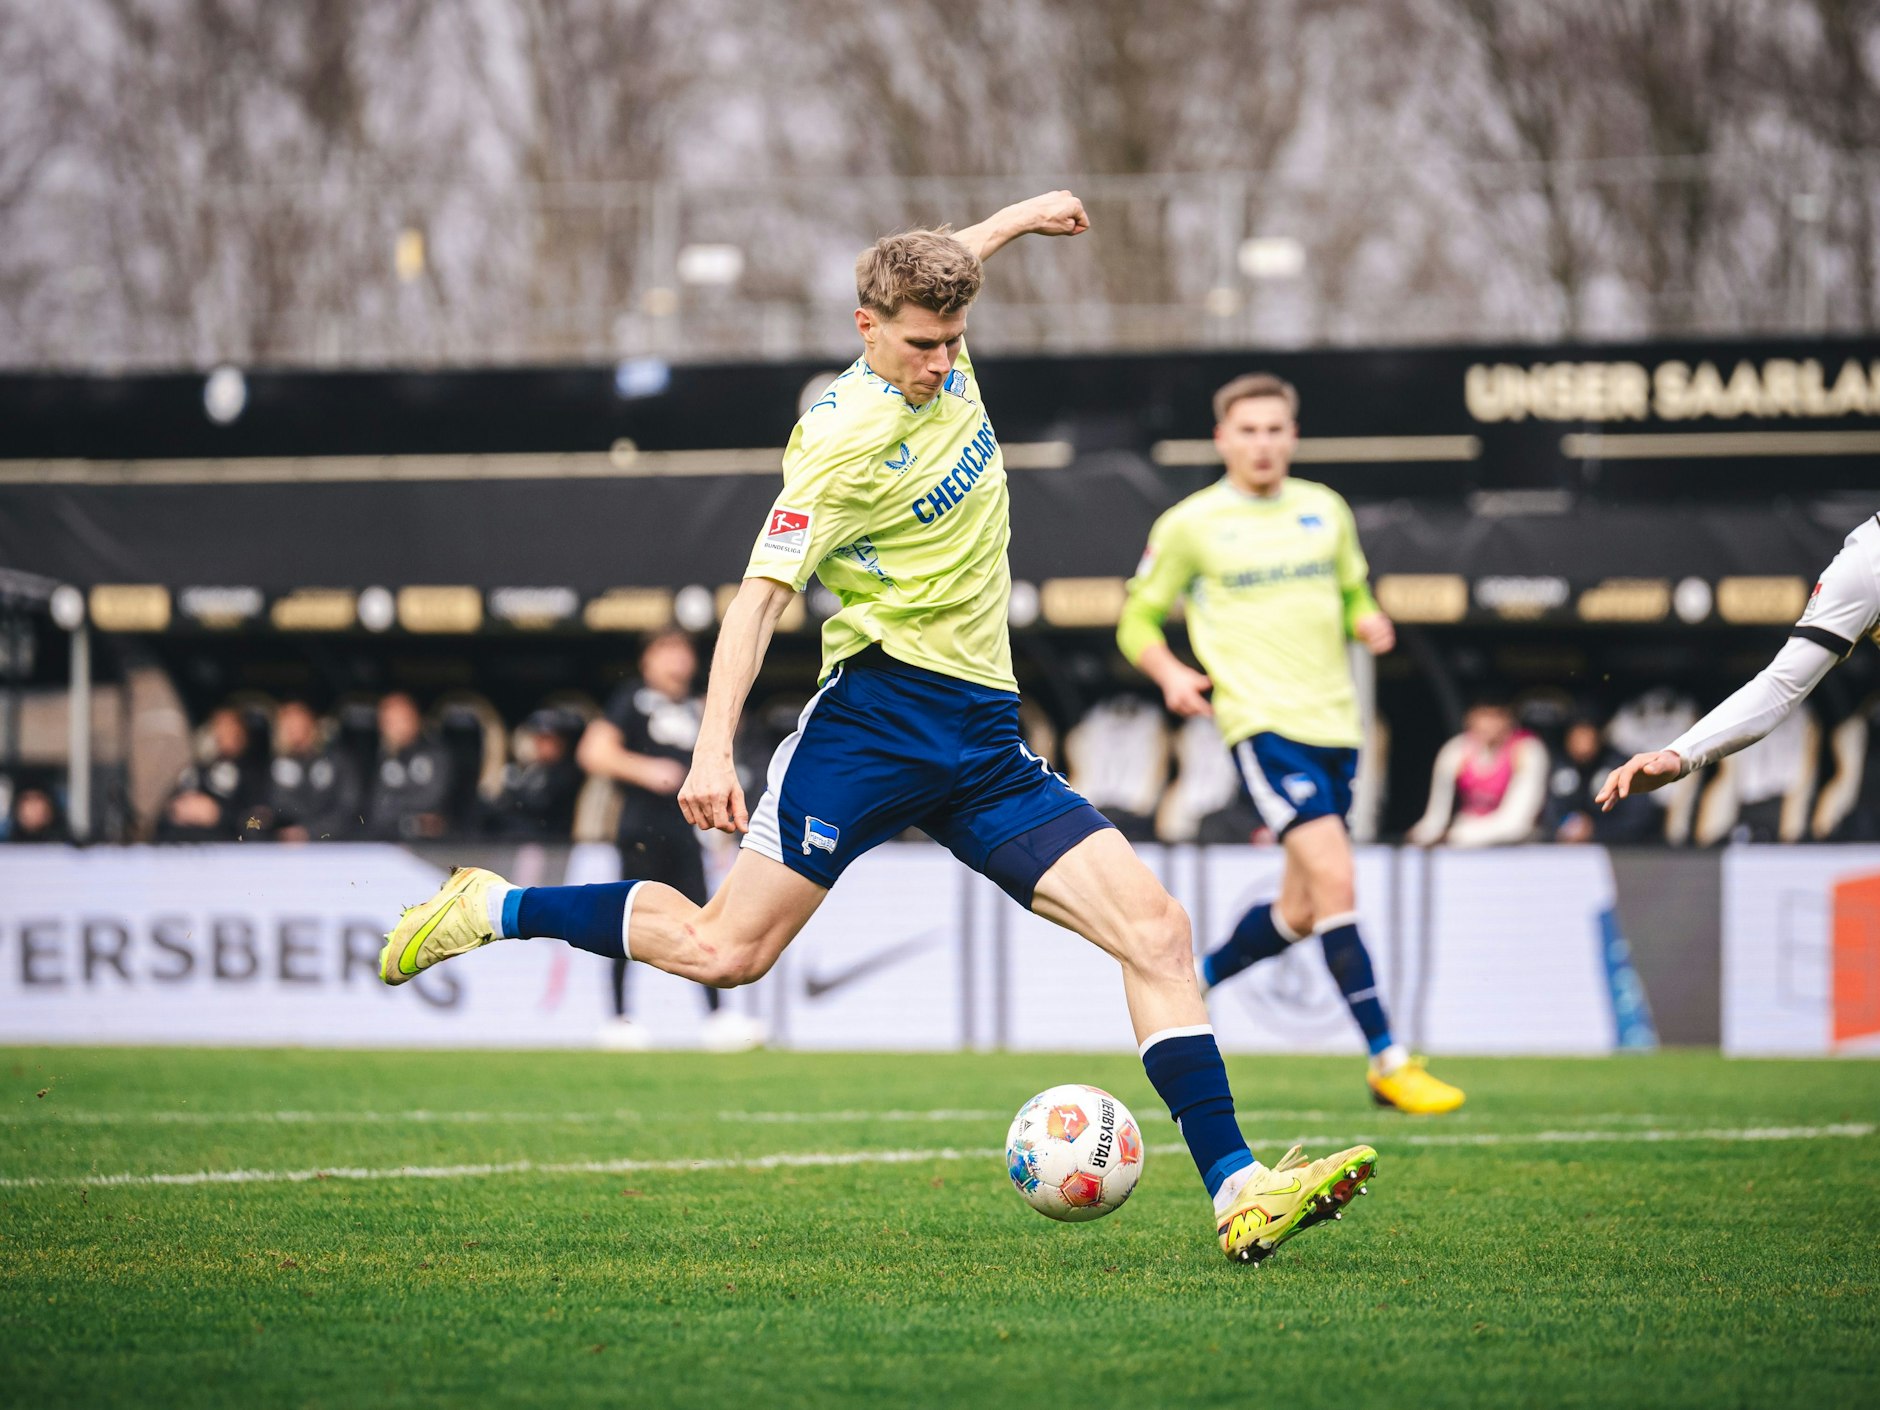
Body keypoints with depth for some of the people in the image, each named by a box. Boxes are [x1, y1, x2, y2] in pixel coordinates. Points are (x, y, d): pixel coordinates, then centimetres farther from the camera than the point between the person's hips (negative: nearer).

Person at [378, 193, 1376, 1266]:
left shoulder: (942, 362, 8)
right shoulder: (847, 437, -14)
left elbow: (941, 272, 33)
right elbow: (763, 591, -18)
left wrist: (1018, 216, 42)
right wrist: (714, 748, -26)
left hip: (985, 741, 7)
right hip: (884, 711, -7)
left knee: (1156, 929, -7)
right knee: (728, 948, -10)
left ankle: (1238, 1193, -11)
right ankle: (491, 910, 12)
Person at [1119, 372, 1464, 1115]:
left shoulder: (1324, 510, 12)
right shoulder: (1190, 524, 0)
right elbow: (1138, 620, 6)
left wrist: (1368, 621, 0)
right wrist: (1170, 672, -13)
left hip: (1335, 721, 6)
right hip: (1262, 721, -6)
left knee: (1302, 910, 12)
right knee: (1334, 880, -19)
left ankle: (1191, 981, 38)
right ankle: (1388, 1063, -18)